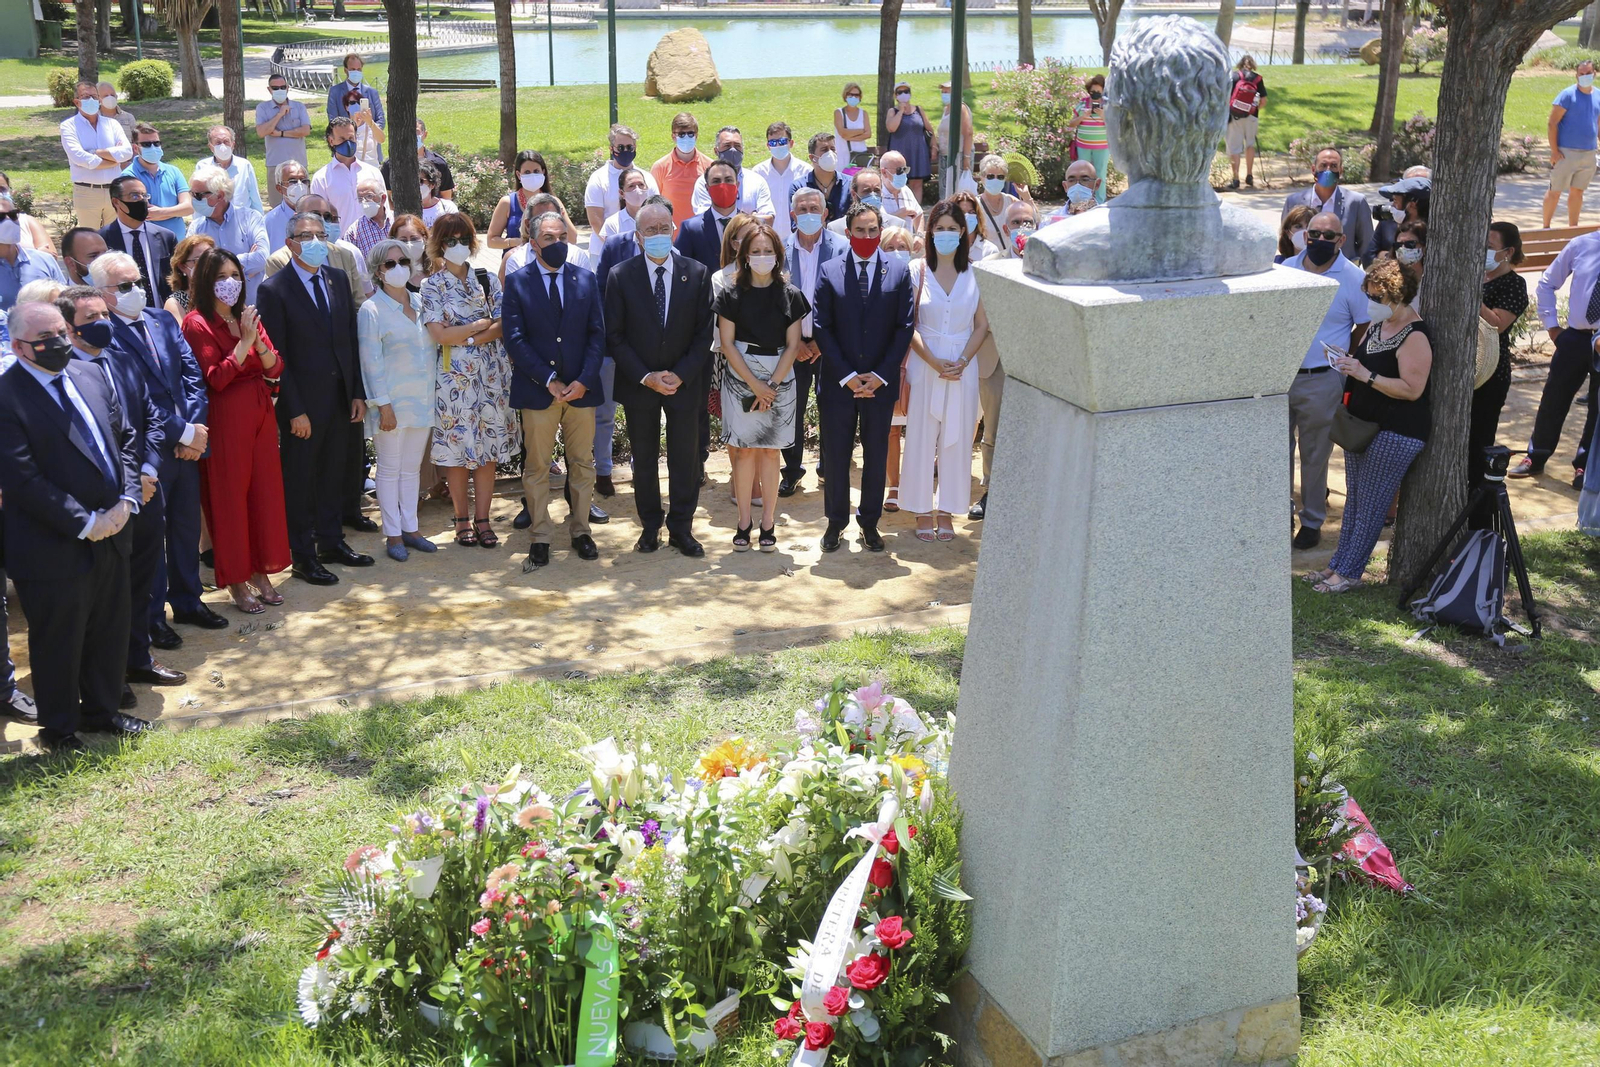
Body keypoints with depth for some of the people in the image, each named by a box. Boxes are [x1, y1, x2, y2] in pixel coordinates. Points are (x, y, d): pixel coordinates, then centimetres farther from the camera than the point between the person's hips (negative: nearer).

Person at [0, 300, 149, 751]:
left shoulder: (92, 375, 5)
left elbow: (124, 439, 10)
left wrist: (126, 500, -5)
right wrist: (84, 523, -19)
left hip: (110, 535, 7)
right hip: (54, 547, -7)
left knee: (109, 631, 19)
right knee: (57, 642, 10)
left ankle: (102, 710, 39)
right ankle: (58, 727, 29)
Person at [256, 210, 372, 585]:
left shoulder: (338, 279, 8)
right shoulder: (274, 289, -10)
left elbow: (351, 340, 10)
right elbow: (276, 356, -12)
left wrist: (358, 393, 5)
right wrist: (295, 410, -15)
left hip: (341, 397, 6)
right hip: (302, 403, -5)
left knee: (335, 474, 16)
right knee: (300, 480, 6)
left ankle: (332, 542, 31)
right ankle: (303, 556, 16)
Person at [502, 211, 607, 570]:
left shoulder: (586, 280, 7)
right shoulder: (517, 282, 0)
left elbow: (597, 334, 4)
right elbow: (515, 339, -5)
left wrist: (584, 380, -9)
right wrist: (549, 380, -13)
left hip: (581, 388, 2)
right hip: (537, 390, -2)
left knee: (583, 464, 9)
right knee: (537, 467, 4)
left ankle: (580, 530, 21)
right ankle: (540, 537, 12)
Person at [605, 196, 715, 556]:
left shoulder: (697, 274, -2)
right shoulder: (620, 276, -5)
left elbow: (704, 333, -2)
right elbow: (614, 336, -5)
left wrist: (681, 375, -12)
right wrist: (645, 376, -13)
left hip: (685, 383, 0)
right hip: (638, 385, 0)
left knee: (685, 459, 6)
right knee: (644, 459, 10)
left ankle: (681, 528, 18)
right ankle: (650, 527, 23)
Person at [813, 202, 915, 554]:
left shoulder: (899, 273, 2)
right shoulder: (830, 272, 1)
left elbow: (904, 327, -1)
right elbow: (822, 328, -3)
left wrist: (879, 375, -9)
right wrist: (847, 375, -11)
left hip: (880, 383, 0)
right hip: (838, 382, 0)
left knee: (876, 456, 9)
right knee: (835, 455, 6)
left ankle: (869, 521, 21)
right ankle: (836, 521, 20)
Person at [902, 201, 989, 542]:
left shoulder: (973, 273, 3)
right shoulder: (918, 270, -1)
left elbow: (982, 325, 4)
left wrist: (962, 361, -10)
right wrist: (935, 362, -13)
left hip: (962, 367, 1)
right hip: (924, 364, -1)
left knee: (956, 438, 6)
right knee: (921, 437, 2)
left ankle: (946, 509, 16)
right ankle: (923, 510, 13)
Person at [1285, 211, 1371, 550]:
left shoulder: (1353, 278, -8)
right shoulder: (1287, 267, 4)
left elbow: (1366, 328, -2)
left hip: (1321, 381, -4)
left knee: (1315, 455, 7)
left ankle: (1312, 520, 21)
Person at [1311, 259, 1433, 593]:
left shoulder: (1415, 337, -19)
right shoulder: (1378, 325, 10)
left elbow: (1412, 390, -24)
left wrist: (1366, 375, -26)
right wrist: (1348, 364, 0)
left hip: (1395, 434, -9)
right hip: (1361, 424, 9)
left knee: (1371, 504, -3)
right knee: (1354, 498, 14)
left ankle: (1348, 572, 2)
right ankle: (1339, 563, 22)